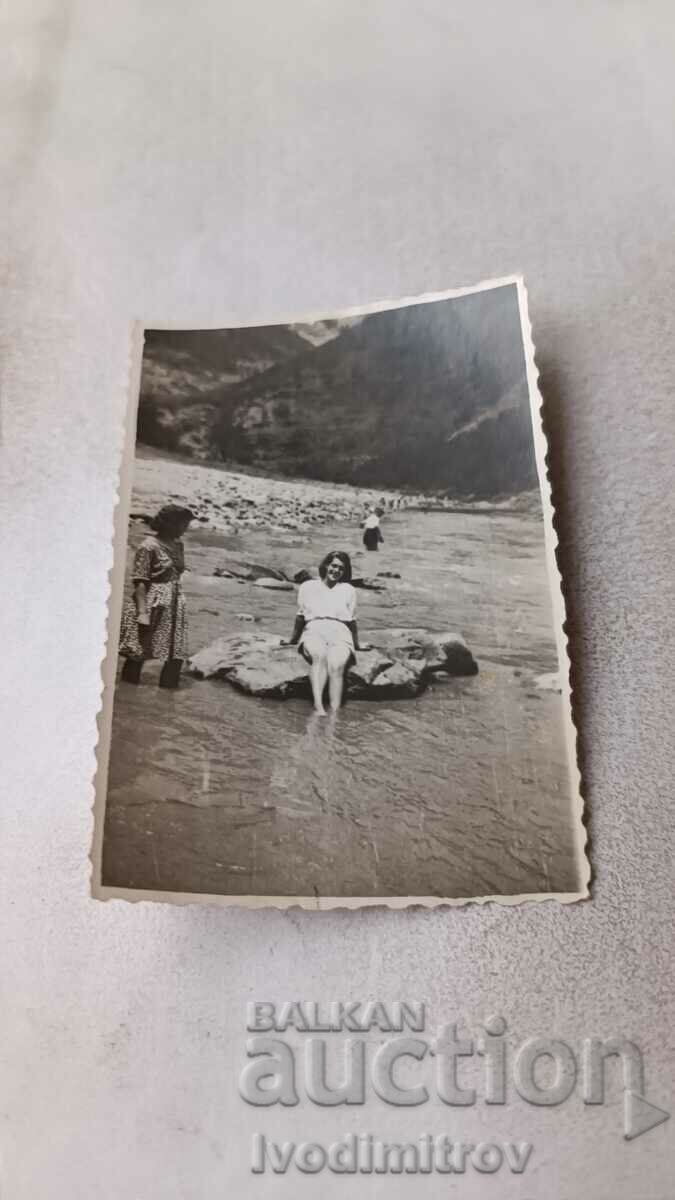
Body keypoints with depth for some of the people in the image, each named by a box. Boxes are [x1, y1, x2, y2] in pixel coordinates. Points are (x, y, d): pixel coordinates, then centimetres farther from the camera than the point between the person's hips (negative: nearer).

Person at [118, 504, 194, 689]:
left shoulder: (177, 545, 9)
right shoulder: (149, 546, -13)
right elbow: (139, 582, -15)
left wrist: (179, 603, 15)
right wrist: (142, 612, -19)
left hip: (174, 606, 7)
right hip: (151, 605, -7)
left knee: (176, 652, 7)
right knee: (138, 652, 3)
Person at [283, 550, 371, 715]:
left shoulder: (348, 590, 22)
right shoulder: (307, 587, 22)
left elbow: (351, 620, 26)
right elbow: (300, 616, 28)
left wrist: (357, 645, 28)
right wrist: (292, 640, 31)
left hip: (340, 632, 0)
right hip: (314, 630, 0)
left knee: (336, 665, -34)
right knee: (319, 655, -38)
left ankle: (335, 713, -46)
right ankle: (318, 706, -53)